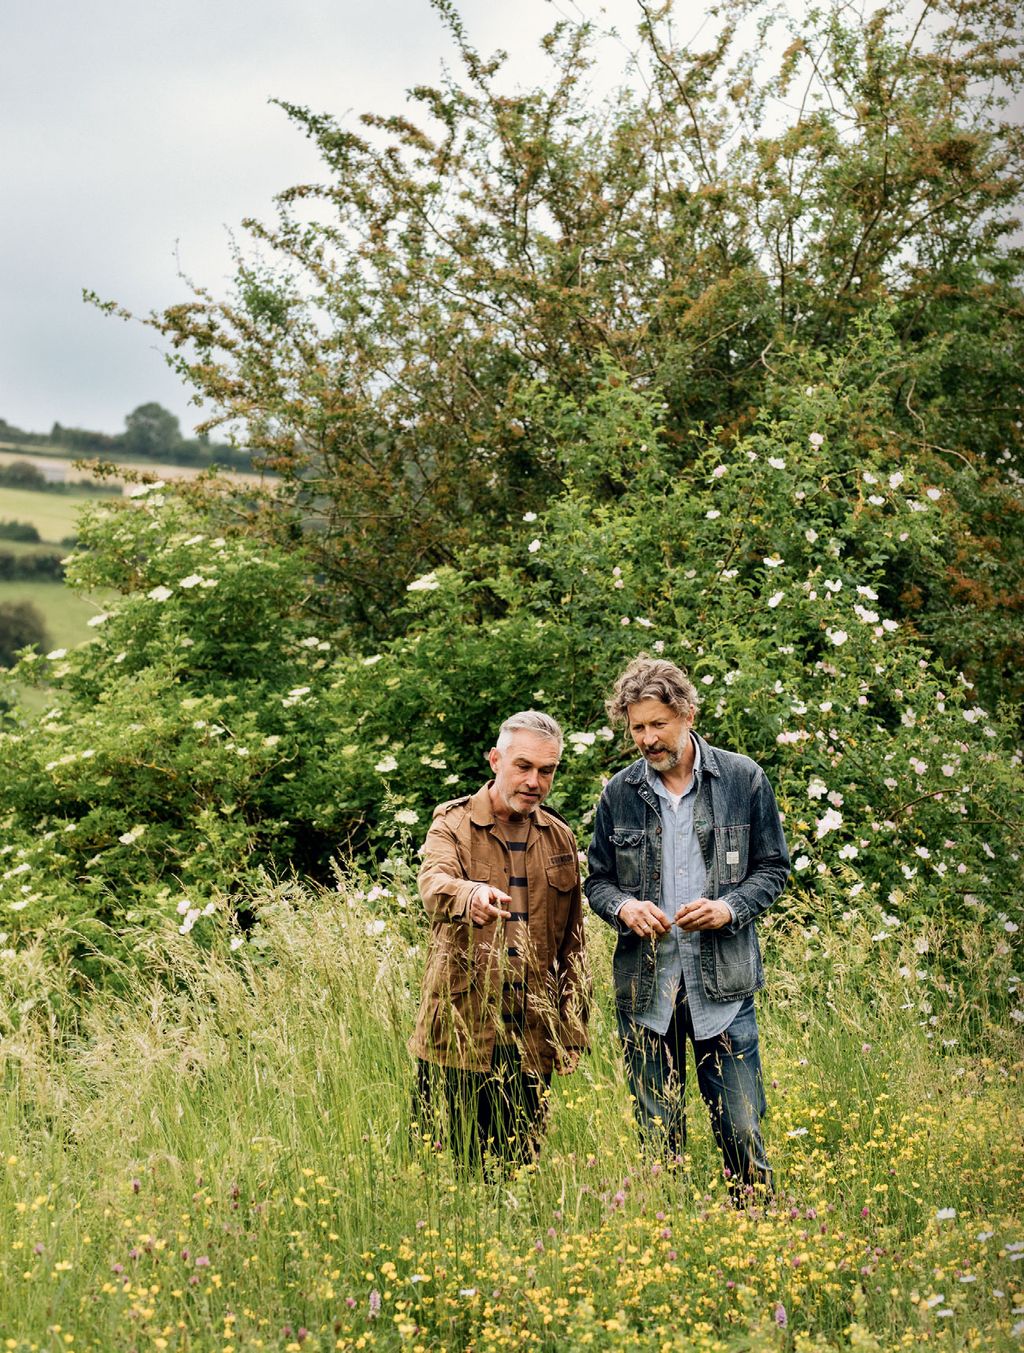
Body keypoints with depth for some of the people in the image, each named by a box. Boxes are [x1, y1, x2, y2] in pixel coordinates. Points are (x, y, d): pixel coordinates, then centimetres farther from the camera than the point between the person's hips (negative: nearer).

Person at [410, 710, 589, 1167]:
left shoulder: (560, 839, 13)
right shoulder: (453, 823, -1)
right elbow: (433, 885, -23)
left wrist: (572, 1025, 11)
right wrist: (471, 895, -45)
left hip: (531, 1039, 4)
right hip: (459, 1030, -3)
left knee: (519, 1167, 7)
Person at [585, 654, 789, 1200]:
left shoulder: (744, 779, 0)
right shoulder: (618, 793, 4)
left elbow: (773, 867, 6)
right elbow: (597, 880, 13)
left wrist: (730, 908, -12)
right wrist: (623, 907, -10)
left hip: (722, 980, -1)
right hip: (644, 984, 2)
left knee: (741, 1129, -1)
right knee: (656, 1134, 10)